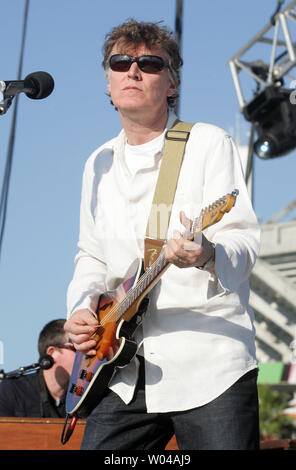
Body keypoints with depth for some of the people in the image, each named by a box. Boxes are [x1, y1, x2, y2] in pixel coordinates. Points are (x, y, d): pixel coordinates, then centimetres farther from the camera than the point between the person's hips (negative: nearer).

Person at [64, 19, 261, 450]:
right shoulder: (99, 164, 18)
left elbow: (245, 241, -9)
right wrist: (81, 307, 4)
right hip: (126, 373, 5)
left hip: (210, 366, -5)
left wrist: (206, 253, -31)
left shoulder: (208, 144, 0)